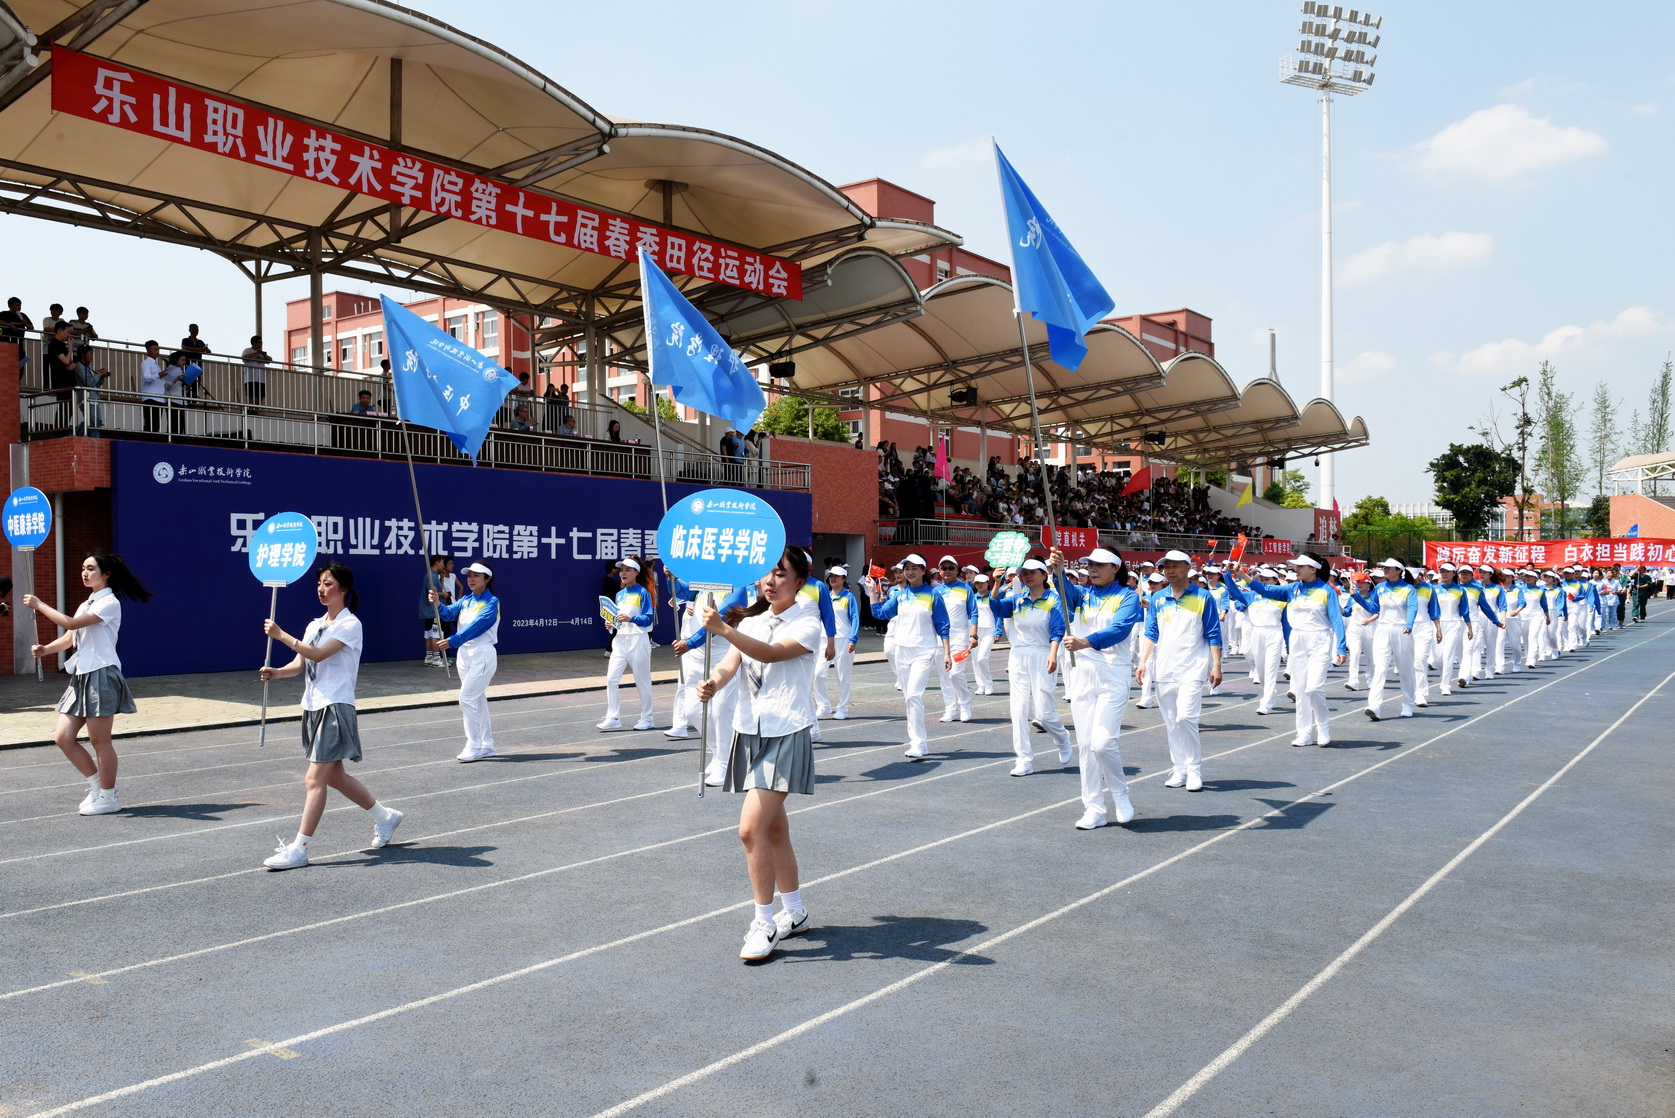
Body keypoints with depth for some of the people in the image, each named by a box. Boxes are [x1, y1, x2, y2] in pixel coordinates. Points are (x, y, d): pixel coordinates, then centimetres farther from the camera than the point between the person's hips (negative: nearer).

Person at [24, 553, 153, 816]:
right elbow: (69, 638, 15)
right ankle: (96, 783, 21)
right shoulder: (86, 605, 18)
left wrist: (39, 605, -12)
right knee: (62, 738, 6)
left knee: (100, 741, -2)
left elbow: (71, 624, -19)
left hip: (102, 676, -9)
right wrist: (45, 649, -3)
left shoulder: (109, 603, -10)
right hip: (81, 677, 9)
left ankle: (108, 798, 10)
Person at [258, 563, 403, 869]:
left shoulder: (350, 624, -10)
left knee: (314, 779, -10)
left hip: (335, 707, -9)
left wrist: (281, 635, -22)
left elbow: (318, 654, -21)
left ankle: (299, 848, -7)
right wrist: (277, 672, -12)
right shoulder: (315, 624, 15)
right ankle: (384, 816, 32)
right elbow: (301, 663, 8)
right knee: (334, 776, 16)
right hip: (313, 706, 9)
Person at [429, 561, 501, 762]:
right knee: (477, 700, 12)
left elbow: (476, 626, -23)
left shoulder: (492, 602, -11)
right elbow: (449, 613, -6)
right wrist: (438, 604, -28)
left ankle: (474, 747, -6)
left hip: (483, 655, -7)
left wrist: (452, 641, -33)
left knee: (467, 698, -13)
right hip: (464, 654, 7)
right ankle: (487, 746, 20)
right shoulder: (465, 601, 10)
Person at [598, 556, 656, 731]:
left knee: (642, 680, 3)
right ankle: (613, 718, 0)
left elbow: (649, 618, -12)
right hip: (620, 639, 6)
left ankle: (646, 719, 14)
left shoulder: (643, 592, -5)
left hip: (638, 639, -6)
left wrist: (630, 618, -25)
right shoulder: (619, 594, 14)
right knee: (611, 678, -4)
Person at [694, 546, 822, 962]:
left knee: (752, 828, -16)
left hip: (786, 735, -7)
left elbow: (771, 653, -25)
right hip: (749, 732, 7)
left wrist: (724, 629, -36)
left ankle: (765, 923, -2)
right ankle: (795, 913, 32)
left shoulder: (807, 624, -7)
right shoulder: (751, 621, 12)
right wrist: (713, 683, -26)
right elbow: (729, 664, -3)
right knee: (774, 829, 16)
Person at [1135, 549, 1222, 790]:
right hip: (1164, 669, 4)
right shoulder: (1158, 599, 8)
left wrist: (1216, 666, -5)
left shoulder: (1203, 597, -2)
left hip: (1192, 668, -4)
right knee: (1171, 723, 7)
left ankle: (1194, 771, -3)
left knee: (1185, 717, -16)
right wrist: (1143, 662, 1)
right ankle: (1180, 770, 17)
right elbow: (1151, 633, 10)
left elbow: (1213, 635, 0)